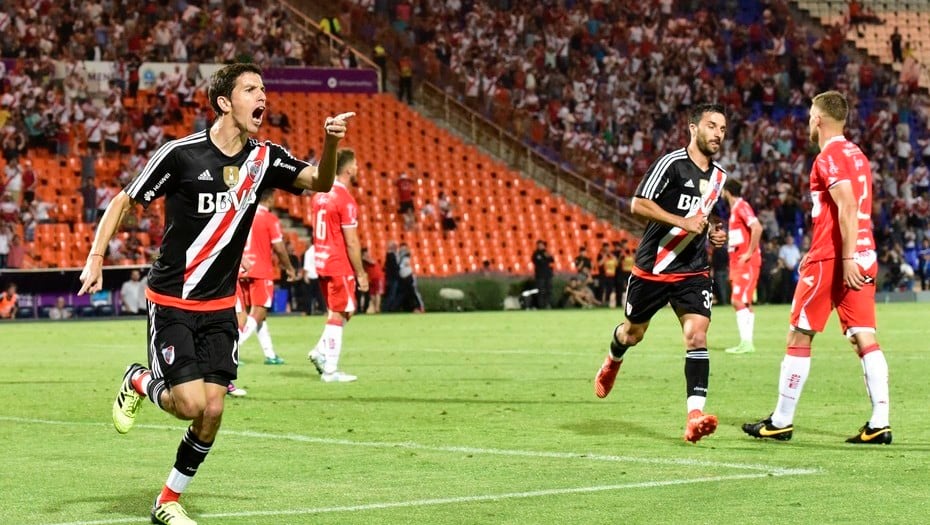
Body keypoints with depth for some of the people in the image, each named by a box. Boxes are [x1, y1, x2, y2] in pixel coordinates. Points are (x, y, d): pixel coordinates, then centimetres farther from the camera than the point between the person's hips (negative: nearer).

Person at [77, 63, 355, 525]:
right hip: (172, 302, -5)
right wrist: (96, 256, -14)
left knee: (213, 409, -2)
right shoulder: (180, 154, -14)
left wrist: (330, 144, -31)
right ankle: (139, 382, 20)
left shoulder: (263, 159, 0)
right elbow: (123, 202, -4)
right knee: (190, 403, -15)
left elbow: (320, 182, -11)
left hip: (220, 305, 5)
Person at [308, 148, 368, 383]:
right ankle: (330, 370, 2)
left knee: (341, 312, 20)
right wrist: (361, 273, -11)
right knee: (338, 315, 0)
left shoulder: (320, 195, 9)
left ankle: (321, 351, 10)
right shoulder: (346, 200, -17)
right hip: (339, 264, -8)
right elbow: (351, 242, -17)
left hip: (322, 262, 8)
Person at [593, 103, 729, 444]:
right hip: (652, 267, -3)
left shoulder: (719, 176, 9)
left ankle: (695, 416, -23)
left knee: (697, 335, -17)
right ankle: (613, 360, 53)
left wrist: (713, 236, 8)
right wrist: (682, 222, -24)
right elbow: (638, 204, -18)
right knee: (633, 333, 16)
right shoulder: (671, 163, -14)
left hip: (693, 272, 3)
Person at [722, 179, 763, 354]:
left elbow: (757, 228, -24)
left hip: (747, 262, -10)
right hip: (738, 262, 10)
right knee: (744, 303, 9)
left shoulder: (742, 207, -11)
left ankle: (745, 342, -18)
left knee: (739, 300, -15)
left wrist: (749, 253, -20)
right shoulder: (735, 209, 18)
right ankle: (747, 343, 11)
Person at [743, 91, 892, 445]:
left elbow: (847, 207, -21)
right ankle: (880, 424, -8)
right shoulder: (856, 154, 18)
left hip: (832, 258, -8)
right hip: (863, 256, 8)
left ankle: (781, 422, 7)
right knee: (864, 338, 1)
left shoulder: (829, 157, -9)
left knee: (799, 336, 2)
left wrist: (847, 258, -25)